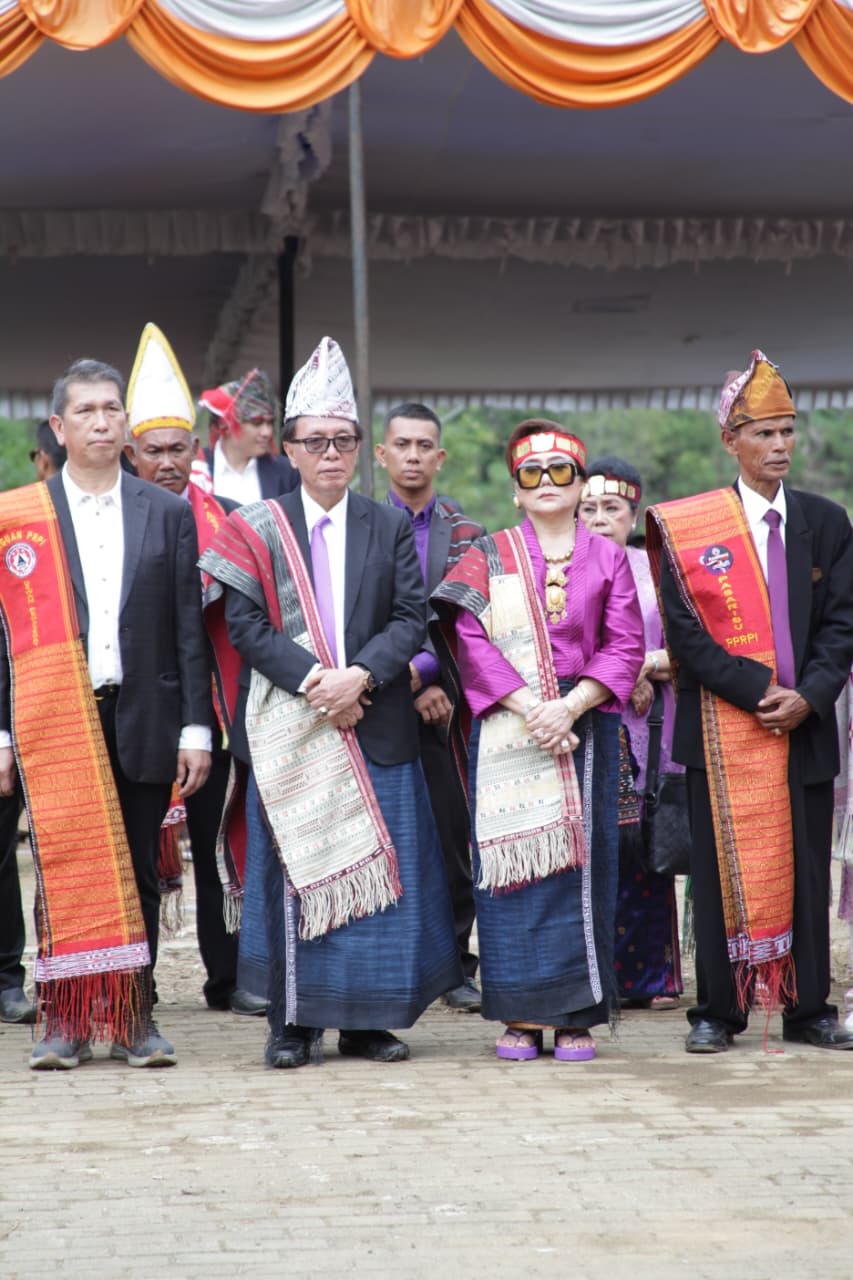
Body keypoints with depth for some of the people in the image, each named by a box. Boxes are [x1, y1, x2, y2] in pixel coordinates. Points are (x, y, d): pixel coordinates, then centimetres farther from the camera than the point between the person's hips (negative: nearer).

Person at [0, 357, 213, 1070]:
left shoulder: (168, 514, 8)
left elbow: (190, 630, 7)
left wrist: (196, 727, 0)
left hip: (142, 720, 1)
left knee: (138, 874, 6)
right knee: (62, 873, -1)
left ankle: (134, 1018, 14)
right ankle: (66, 1020, 7)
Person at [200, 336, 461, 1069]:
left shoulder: (390, 528, 9)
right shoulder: (259, 529, 4)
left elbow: (412, 618, 2)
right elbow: (245, 623, -4)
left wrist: (360, 676, -15)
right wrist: (311, 679, -16)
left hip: (376, 724, 2)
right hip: (290, 727, -2)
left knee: (380, 868, 2)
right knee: (296, 870, 0)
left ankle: (368, 1021, 10)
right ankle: (295, 1022, 7)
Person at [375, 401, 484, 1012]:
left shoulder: (467, 533, 9)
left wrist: (421, 669, -15)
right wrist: (412, 687, -11)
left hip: (446, 704, 1)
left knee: (452, 840, 1)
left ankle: (455, 966, 10)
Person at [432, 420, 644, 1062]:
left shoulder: (607, 558, 9)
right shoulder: (489, 556, 7)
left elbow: (625, 646, 2)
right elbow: (470, 639, -3)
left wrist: (570, 706, -13)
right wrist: (529, 708, -15)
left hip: (584, 722, 1)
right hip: (507, 724, 0)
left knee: (580, 860, -2)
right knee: (511, 860, -2)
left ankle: (577, 1014, 3)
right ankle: (520, 1014, 3)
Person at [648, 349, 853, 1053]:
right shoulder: (689, 526, -2)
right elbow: (686, 630, -6)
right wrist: (756, 690, -14)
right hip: (721, 725, -3)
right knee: (724, 867, 1)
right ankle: (718, 1012, 9)